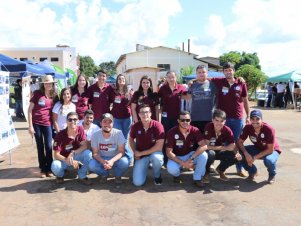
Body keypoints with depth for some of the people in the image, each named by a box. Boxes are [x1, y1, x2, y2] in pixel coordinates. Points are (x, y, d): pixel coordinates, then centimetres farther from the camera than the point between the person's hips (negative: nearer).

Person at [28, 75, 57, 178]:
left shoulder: (54, 95, 3)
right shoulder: (37, 93, -4)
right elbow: (30, 110, -4)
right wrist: (30, 126, -9)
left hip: (48, 124, 1)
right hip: (36, 123, -1)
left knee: (49, 146, -1)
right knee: (40, 147, 6)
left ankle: (49, 168, 14)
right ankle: (43, 169, 17)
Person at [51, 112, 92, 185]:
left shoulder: (80, 130, -11)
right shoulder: (60, 135, -19)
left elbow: (84, 146, -16)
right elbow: (56, 155, -20)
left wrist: (73, 153, -33)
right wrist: (69, 161, -33)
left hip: (76, 158, 2)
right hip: (64, 160, -2)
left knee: (88, 153, -27)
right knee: (55, 166, -35)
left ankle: (82, 177, -7)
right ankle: (60, 175, 5)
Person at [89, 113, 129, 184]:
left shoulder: (118, 133, -16)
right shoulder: (95, 135, -12)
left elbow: (121, 152, -16)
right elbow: (95, 153, -9)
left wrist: (112, 161, -35)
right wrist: (103, 161, -31)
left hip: (115, 158, -1)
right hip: (102, 159, 1)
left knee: (125, 162, -33)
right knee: (91, 165, -30)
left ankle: (118, 175, 3)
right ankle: (104, 174, 6)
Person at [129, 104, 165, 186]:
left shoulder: (157, 125, -19)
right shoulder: (135, 126, -10)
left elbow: (159, 146, -22)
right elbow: (131, 140, 10)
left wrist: (141, 153, -17)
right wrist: (135, 152, -7)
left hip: (154, 152, -1)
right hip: (140, 156, 2)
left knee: (156, 157, -40)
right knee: (137, 182, -13)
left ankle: (157, 176, -4)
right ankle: (145, 166, 21)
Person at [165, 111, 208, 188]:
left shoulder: (195, 130, -16)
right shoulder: (172, 132, -19)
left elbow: (204, 146, -28)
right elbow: (169, 152, -20)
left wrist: (191, 158, -35)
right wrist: (182, 163, -29)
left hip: (191, 155, 2)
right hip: (177, 157, -2)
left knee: (203, 155, -27)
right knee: (171, 168, -34)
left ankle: (197, 178, -5)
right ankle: (177, 175, 6)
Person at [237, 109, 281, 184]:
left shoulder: (269, 129, -29)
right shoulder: (248, 128, -19)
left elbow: (270, 150, -27)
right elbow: (240, 142, -15)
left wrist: (255, 157, -29)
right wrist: (246, 154, -33)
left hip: (272, 151, -4)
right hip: (257, 149, 4)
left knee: (269, 160, -39)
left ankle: (272, 175, 0)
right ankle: (252, 171, 5)